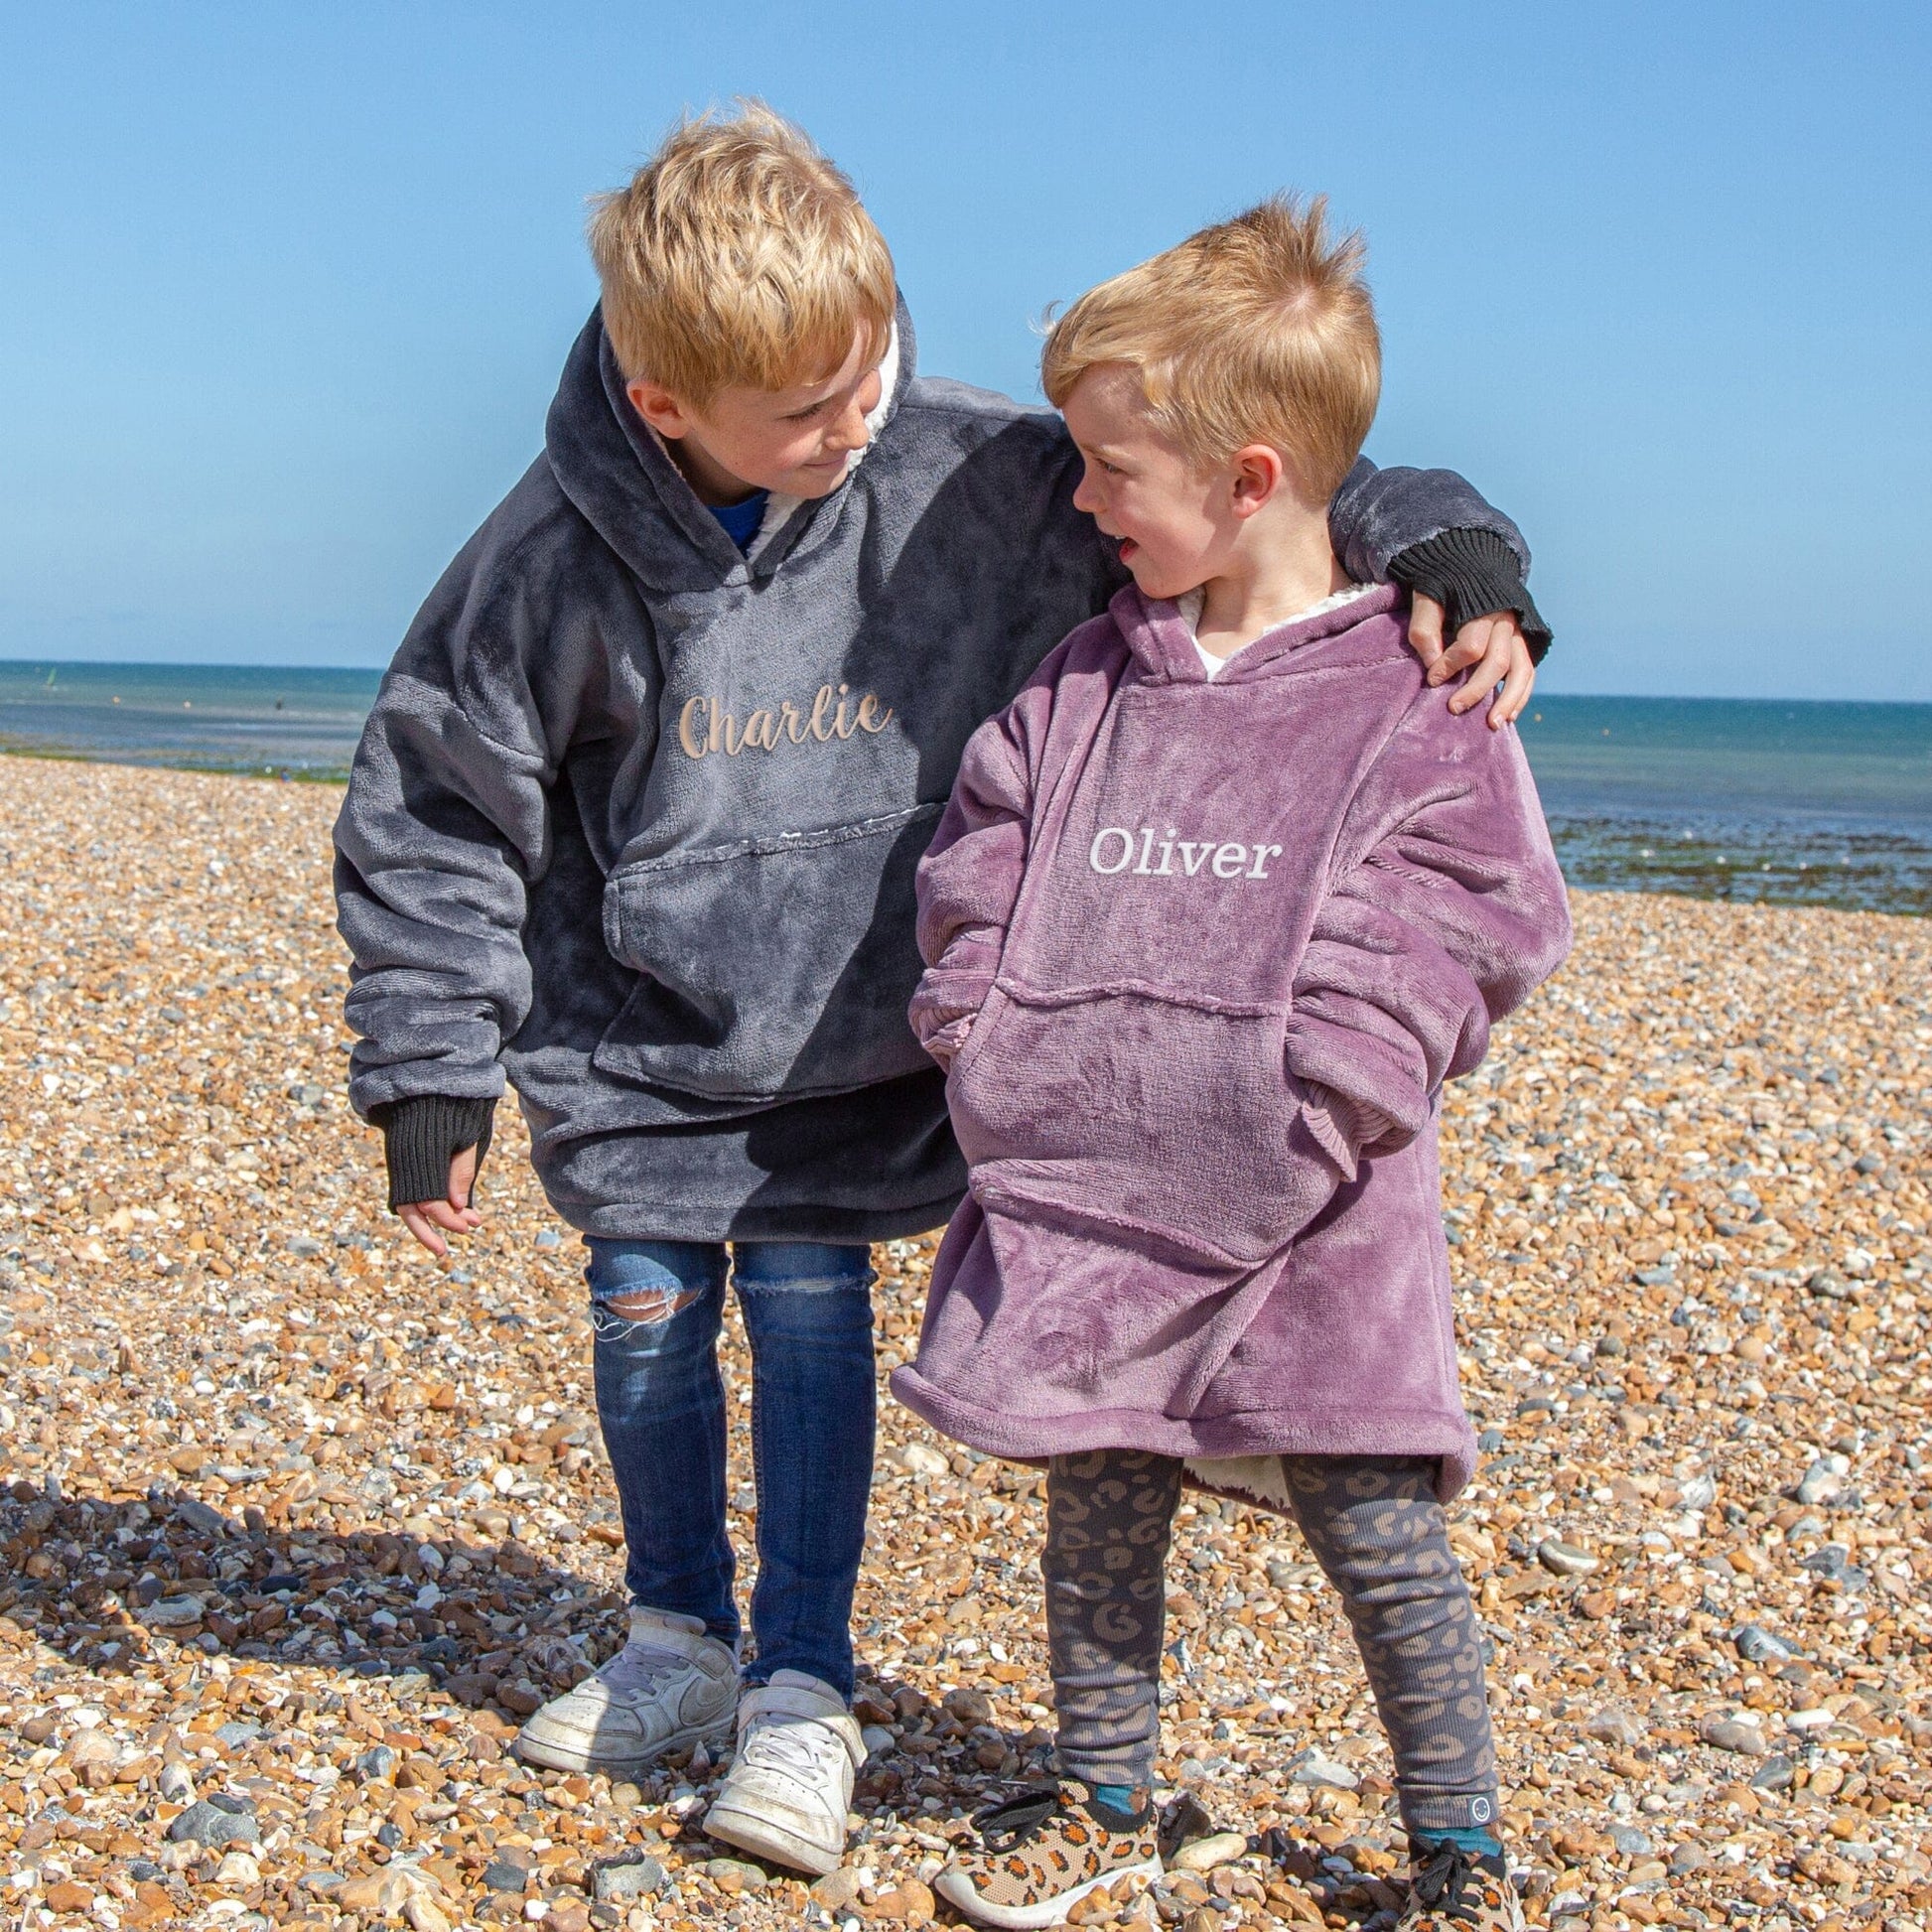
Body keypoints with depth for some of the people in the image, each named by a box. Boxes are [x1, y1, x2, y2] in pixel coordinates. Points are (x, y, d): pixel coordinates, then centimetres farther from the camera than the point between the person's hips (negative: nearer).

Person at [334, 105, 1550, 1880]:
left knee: (811, 1309, -3)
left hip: (860, 1034, -1)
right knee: (647, 1319, 9)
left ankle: (804, 1693, 13)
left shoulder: (971, 475, -18)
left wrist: (1446, 550, -25)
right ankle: (681, 1639, 32)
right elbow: (433, 816, -7)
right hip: (636, 1036, 1)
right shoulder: (556, 560, -17)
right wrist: (429, 1073, -6)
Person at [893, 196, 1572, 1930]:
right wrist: (989, 1027, -2)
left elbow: (1479, 919, -6)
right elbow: (979, 864, 13)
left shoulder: (1415, 694, -5)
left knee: (1380, 1529, 2)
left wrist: (1328, 1077, -15)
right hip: (1081, 1186, 4)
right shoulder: (1084, 681, 9)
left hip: (1304, 1216, -4)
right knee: (1095, 1507, 12)